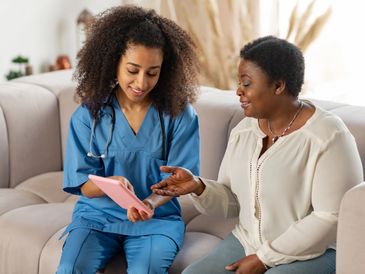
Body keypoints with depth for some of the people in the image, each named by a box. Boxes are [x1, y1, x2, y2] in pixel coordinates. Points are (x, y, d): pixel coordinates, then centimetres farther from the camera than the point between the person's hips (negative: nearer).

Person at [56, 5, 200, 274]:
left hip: (157, 219, -1)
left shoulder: (179, 114, -5)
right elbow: (83, 184, -4)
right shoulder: (88, 115, -3)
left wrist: (151, 202, -27)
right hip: (97, 214, 1)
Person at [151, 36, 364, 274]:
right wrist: (198, 187, -13)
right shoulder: (244, 131, 5)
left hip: (311, 253, -5)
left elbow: (332, 218, -19)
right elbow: (232, 202, 9)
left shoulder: (328, 137, -15)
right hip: (246, 243, 6)